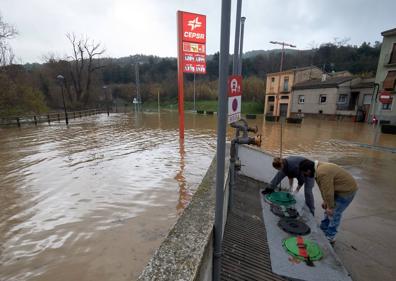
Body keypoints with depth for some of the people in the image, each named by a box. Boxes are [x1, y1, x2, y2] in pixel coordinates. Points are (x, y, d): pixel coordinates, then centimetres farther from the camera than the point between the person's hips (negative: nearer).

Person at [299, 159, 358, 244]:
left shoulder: (322, 173, -32)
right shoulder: (319, 168, 1)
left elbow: (328, 191, -27)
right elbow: (324, 188, 10)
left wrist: (330, 207, -16)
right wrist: (325, 201, 14)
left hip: (347, 190, -10)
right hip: (340, 189, 10)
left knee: (334, 213, -3)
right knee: (328, 210, 16)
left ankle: (330, 237, 11)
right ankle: (323, 229, 29)